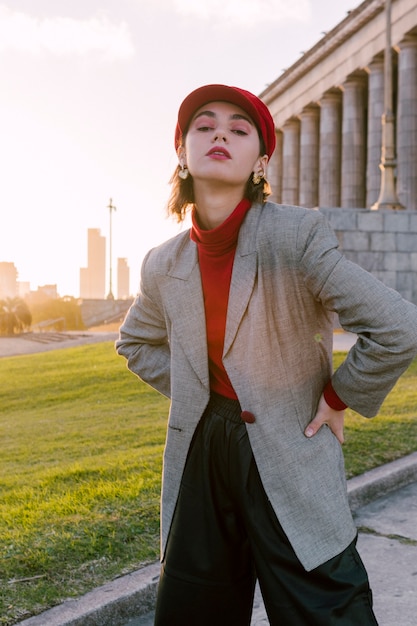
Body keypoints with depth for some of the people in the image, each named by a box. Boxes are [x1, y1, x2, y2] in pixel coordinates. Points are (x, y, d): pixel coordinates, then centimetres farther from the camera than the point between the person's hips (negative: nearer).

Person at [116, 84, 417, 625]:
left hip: (290, 461, -4)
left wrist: (338, 398, -6)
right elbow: (136, 342, 22)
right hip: (202, 455, 5)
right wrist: (190, 391, 10)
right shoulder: (164, 265, 2)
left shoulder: (297, 235, -14)